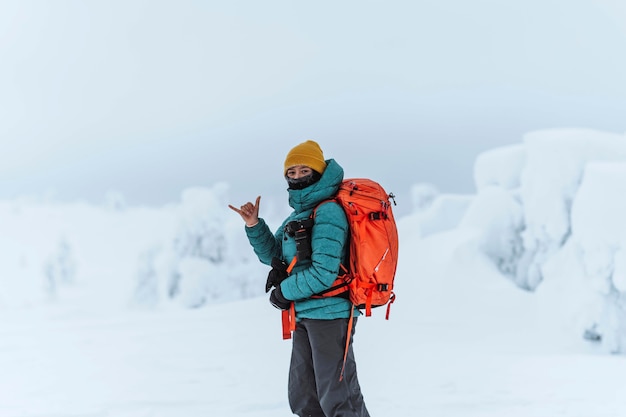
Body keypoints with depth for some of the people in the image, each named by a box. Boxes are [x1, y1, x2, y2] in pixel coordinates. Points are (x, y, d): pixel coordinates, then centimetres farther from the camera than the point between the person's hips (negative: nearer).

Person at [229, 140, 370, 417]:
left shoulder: (328, 212, -16)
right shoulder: (300, 213, 13)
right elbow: (272, 254, 18)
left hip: (328, 313, -10)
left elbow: (323, 273, -22)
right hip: (305, 315, 10)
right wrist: (254, 225, 1)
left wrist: (284, 293, -9)